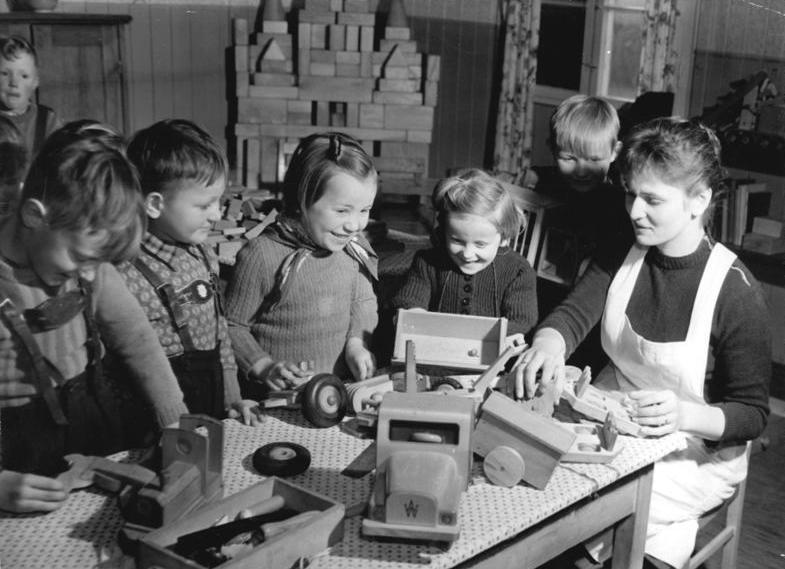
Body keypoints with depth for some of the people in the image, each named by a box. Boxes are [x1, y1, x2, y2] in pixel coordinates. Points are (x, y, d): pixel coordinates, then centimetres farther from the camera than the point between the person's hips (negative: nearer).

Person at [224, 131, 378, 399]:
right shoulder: (260, 256, -13)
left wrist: (357, 343, -2)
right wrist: (265, 367, -15)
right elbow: (232, 325, -3)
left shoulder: (354, 246, 3)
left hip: (343, 386, 3)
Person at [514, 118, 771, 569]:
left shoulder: (736, 292, -19)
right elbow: (574, 313, -14)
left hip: (696, 455, -5)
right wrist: (550, 343, -37)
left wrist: (684, 415, -33)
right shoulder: (622, 257, -2)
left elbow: (752, 414, -14)